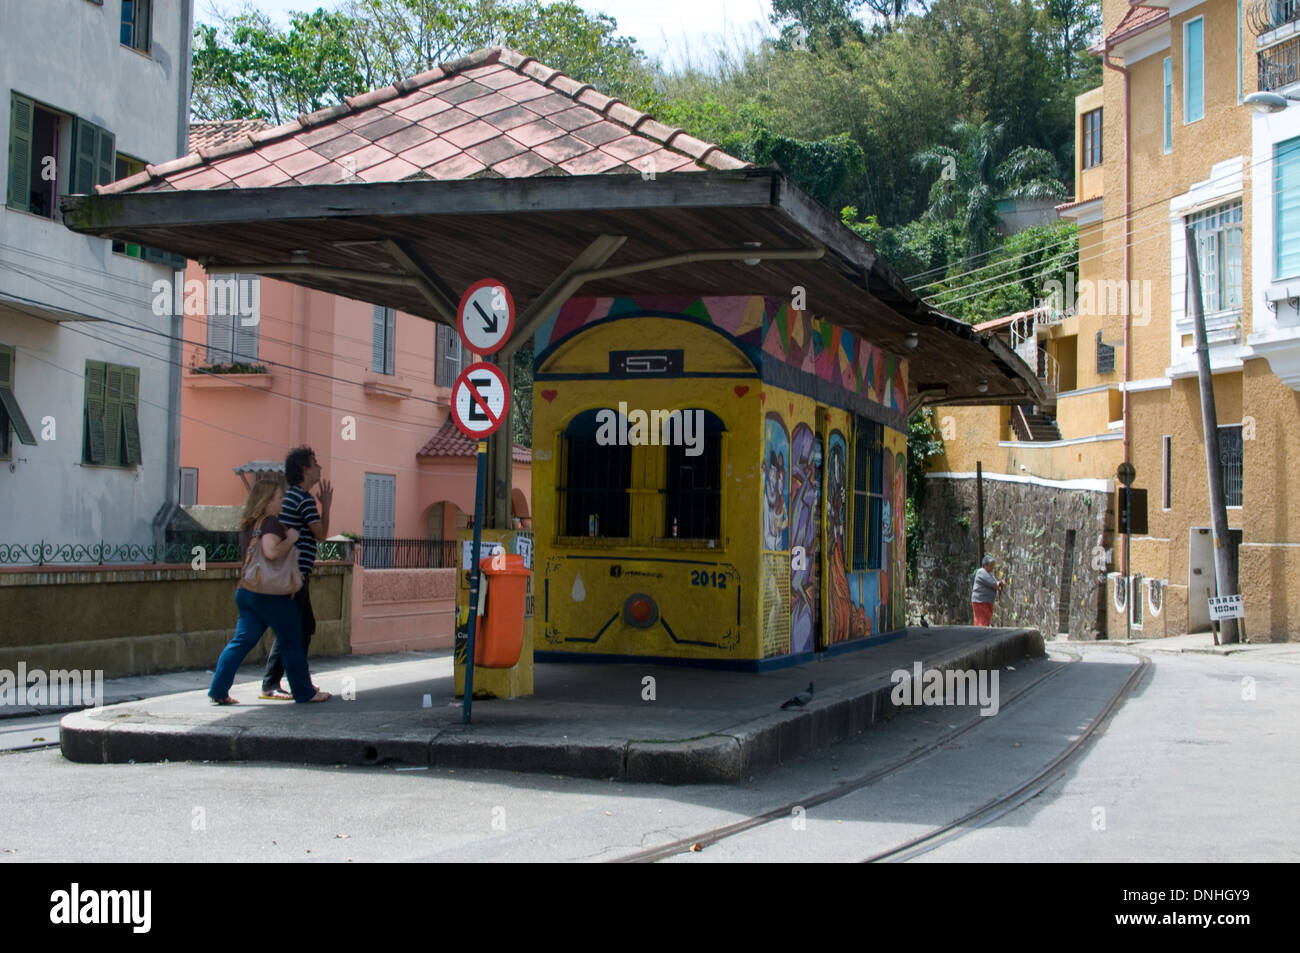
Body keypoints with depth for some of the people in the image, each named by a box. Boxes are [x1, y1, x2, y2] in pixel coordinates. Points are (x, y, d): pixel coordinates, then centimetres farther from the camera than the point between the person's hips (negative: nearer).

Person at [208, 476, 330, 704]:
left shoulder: (247, 525, 12)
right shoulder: (270, 523, -15)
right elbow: (272, 552, -31)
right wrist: (291, 539, -16)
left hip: (245, 591, 8)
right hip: (270, 593, -8)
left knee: (242, 640, 8)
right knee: (292, 642, 4)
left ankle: (218, 691, 2)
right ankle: (304, 692, 11)